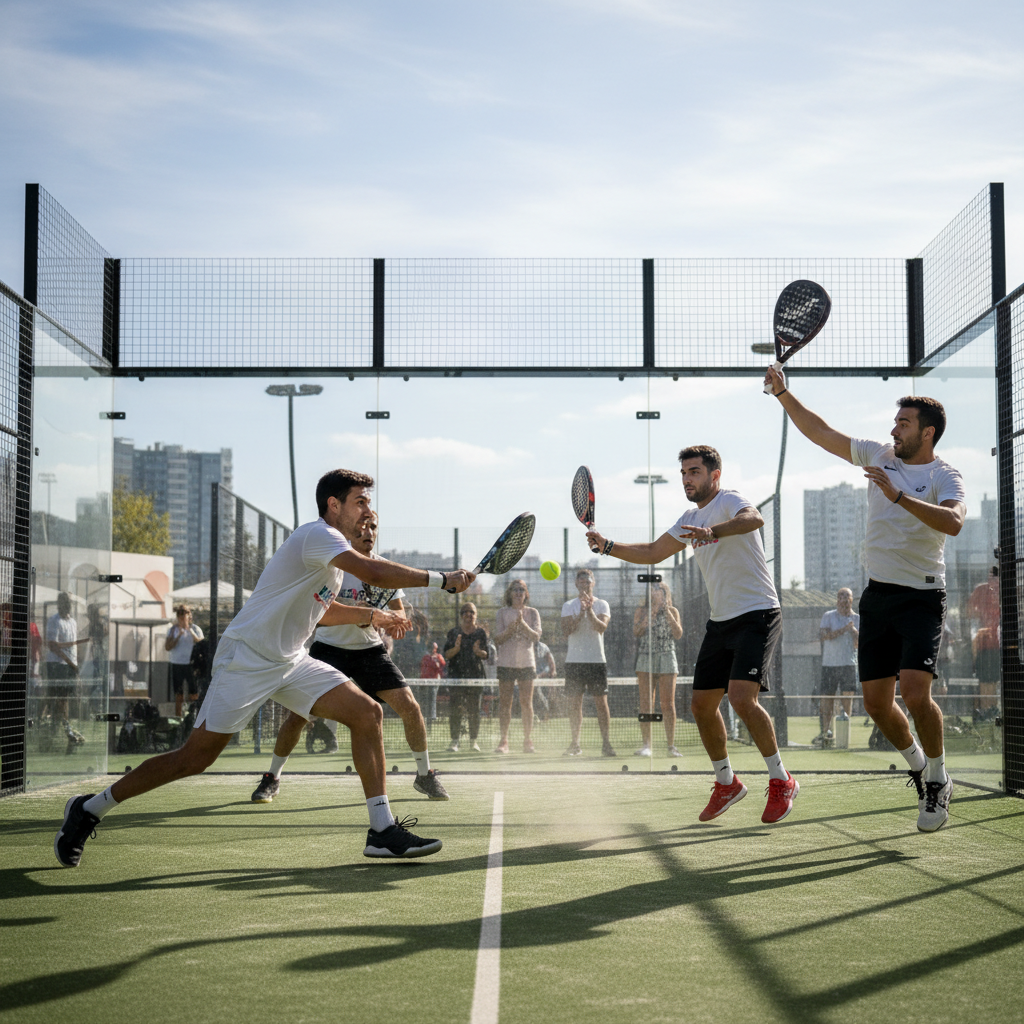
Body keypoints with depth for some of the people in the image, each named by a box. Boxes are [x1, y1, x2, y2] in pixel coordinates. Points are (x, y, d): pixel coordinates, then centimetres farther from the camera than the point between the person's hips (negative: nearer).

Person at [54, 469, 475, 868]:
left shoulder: (335, 552, 15)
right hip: (246, 660, -9)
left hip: (291, 663, 9)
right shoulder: (317, 535, -16)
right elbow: (375, 572, -31)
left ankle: (382, 831, -6)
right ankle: (88, 810, 10)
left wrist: (370, 615, 20)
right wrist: (442, 579, -26)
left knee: (367, 712, -6)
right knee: (193, 759, -7)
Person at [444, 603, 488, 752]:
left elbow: (486, 655, 6)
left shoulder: (481, 632, 8)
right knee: (455, 709, -7)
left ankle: (474, 740, 8)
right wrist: (456, 648, -16)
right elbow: (447, 655, 3)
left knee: (474, 709, 0)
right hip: (456, 675, -1)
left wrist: (478, 651, -16)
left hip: (475, 675, 1)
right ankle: (454, 741, -3)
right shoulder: (453, 632, 7)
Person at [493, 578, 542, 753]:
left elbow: (536, 636, -4)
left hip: (527, 662, 1)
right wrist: (510, 629, -17)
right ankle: (503, 741, 2)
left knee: (527, 703, -1)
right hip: (506, 662, 0)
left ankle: (527, 741, 4)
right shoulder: (502, 612, 6)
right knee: (504, 703, -2)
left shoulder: (532, 613, 8)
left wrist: (522, 624, -18)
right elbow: (497, 640, 1)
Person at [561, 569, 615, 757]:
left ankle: (606, 743, 0)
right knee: (574, 703, 1)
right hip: (574, 661, 1)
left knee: (601, 702, -4)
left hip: (597, 660, -1)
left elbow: (601, 627, -11)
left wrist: (590, 611, -25)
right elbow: (566, 630, -6)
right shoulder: (568, 606, 8)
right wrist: (580, 614, -18)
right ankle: (575, 744, 7)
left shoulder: (601, 604, 6)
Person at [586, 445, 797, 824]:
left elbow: (754, 519, -35)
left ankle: (781, 781, -7)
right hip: (720, 621, 9)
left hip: (757, 615, -9)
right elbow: (652, 553, 23)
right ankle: (726, 783, 25)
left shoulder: (729, 501, -11)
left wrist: (714, 531, -54)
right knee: (702, 706, 7)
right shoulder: (691, 519, 15)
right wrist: (607, 546, 10)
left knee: (742, 698, -23)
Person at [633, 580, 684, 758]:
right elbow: (636, 632, -4)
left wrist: (668, 614, -8)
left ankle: (671, 746, 0)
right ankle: (646, 745, -3)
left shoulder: (672, 611, 9)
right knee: (646, 704, -4)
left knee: (668, 704, -3)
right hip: (646, 659, 0)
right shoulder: (641, 611, 10)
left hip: (667, 660, 0)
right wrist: (650, 614, -10)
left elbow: (678, 634, -2)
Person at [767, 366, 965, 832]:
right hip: (877, 595, 6)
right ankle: (918, 767, 28)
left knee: (915, 693, -20)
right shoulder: (879, 455, 8)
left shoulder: (944, 477, -9)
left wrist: (898, 496, -34)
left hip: (921, 597, -6)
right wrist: (784, 395, 8)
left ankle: (937, 779, 2)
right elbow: (821, 433, 14)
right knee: (877, 703, 3)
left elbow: (953, 522, -30)